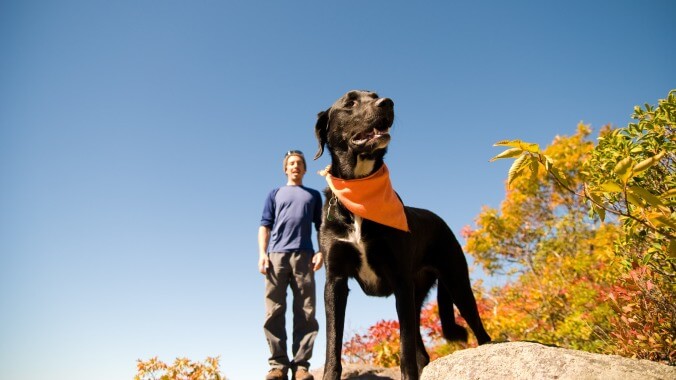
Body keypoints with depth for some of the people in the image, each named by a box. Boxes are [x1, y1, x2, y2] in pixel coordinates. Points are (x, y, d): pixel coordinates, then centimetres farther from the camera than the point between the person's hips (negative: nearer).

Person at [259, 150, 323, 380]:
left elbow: (321, 226, 15)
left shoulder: (313, 195, 24)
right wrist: (262, 254, -1)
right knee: (274, 312, -5)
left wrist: (321, 251, -2)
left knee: (306, 313, -6)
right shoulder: (275, 194, 23)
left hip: (304, 256, 0)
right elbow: (265, 226, 14)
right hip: (276, 255, 0)